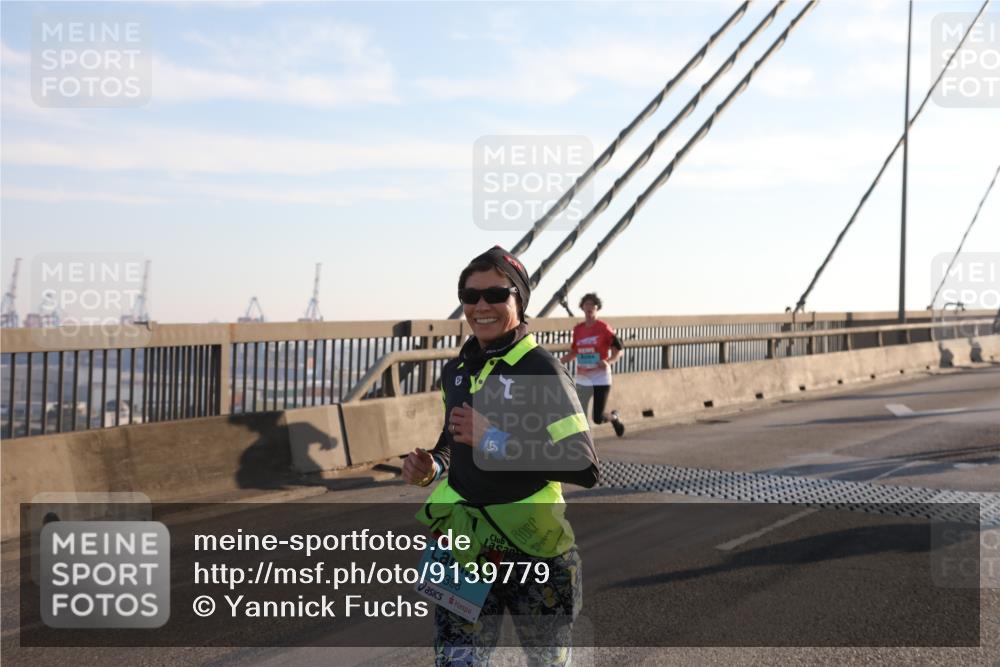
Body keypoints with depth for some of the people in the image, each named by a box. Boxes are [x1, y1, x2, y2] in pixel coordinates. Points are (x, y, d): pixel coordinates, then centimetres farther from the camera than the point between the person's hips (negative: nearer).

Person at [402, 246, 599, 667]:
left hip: (531, 548, -4)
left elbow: (584, 468, -20)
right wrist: (431, 469, 1)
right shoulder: (455, 372, 7)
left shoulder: (540, 370, -13)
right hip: (466, 549, 5)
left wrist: (495, 441, -24)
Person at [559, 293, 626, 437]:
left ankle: (615, 417, 32)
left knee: (598, 418, -1)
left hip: (601, 378, -4)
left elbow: (619, 349, -6)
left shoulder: (603, 328, -9)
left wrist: (609, 361, -23)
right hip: (582, 380, 4)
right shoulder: (578, 329, 6)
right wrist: (560, 360, 4)